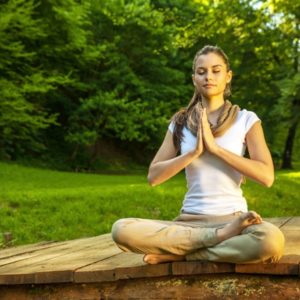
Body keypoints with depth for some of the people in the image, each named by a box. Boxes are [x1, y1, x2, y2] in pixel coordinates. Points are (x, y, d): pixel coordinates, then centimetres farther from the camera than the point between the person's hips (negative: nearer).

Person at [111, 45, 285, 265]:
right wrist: (193, 152, -10)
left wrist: (215, 147, -13)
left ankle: (180, 254, -17)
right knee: (122, 230, -26)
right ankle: (221, 237, -18)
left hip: (232, 219, -2)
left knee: (271, 240, -38)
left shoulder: (246, 120, 3)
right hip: (190, 220, 2)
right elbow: (154, 177, 3)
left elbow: (267, 176, -9)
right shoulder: (180, 123, 10)